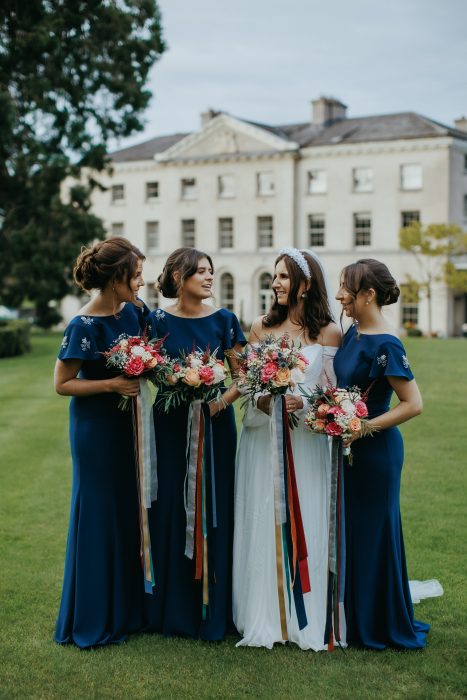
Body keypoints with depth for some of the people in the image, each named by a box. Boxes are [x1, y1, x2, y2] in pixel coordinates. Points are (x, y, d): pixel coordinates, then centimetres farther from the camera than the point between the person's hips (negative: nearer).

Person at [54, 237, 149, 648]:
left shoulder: (133, 310, 0)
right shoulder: (84, 326, -19)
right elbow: (62, 384, -16)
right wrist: (112, 384, -22)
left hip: (127, 421, 8)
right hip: (96, 425, -7)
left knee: (130, 510, 14)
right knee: (99, 513, 1)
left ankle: (128, 607, 30)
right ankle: (94, 619, 16)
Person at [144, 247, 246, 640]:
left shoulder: (223, 320, 1)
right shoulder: (158, 321, 1)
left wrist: (223, 399, -18)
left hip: (215, 423, 0)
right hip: (171, 424, 0)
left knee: (215, 511, 1)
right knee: (171, 511, 2)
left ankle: (214, 611, 13)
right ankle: (173, 609, 16)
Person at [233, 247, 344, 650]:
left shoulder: (329, 333, 1)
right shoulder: (260, 328, 7)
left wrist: (303, 402, -17)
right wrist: (268, 402, -14)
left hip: (307, 442, -2)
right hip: (262, 439, 2)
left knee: (305, 525, 2)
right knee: (262, 526, 3)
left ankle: (306, 620, 14)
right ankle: (264, 617, 14)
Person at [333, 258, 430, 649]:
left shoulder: (385, 345, -20)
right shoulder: (353, 333, 5)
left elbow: (413, 404, -22)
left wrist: (364, 426, -21)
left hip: (376, 451, -9)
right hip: (351, 449, 9)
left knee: (373, 533, 3)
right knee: (351, 532, 16)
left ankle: (386, 627, 20)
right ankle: (357, 620, 31)